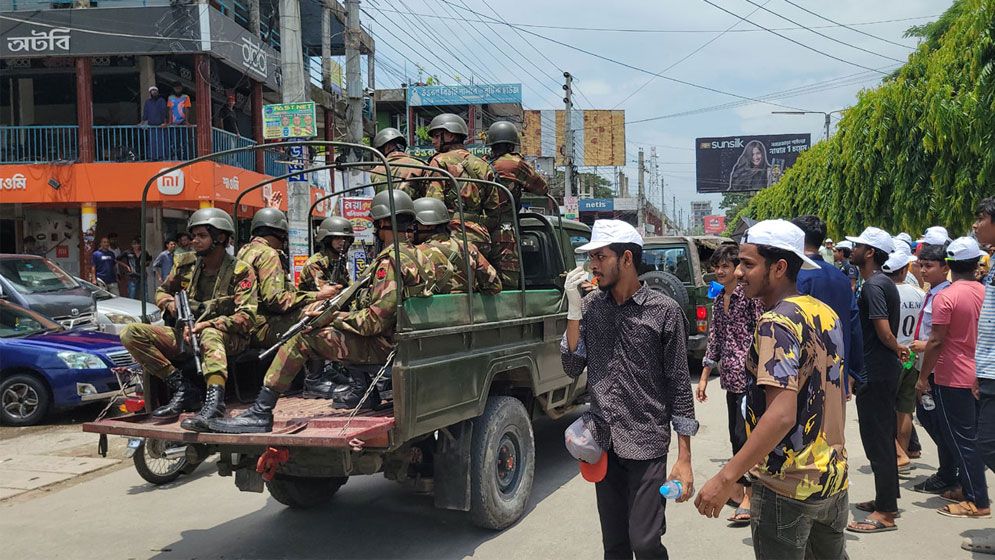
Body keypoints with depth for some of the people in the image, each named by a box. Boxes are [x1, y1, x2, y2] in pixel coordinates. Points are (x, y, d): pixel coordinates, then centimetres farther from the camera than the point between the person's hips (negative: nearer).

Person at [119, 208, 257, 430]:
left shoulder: (240, 271, -7)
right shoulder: (185, 262, 9)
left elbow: (247, 317, -17)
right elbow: (161, 292, 23)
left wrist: (209, 324, -29)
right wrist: (170, 303, -1)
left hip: (226, 337, -6)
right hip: (187, 335, 6)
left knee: (209, 335, -41)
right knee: (131, 334, -13)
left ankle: (214, 401, -57)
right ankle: (182, 387, -20)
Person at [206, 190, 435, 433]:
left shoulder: (390, 261, -17)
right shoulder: (414, 254, 14)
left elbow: (376, 319, -23)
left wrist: (333, 318, -12)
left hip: (383, 344, -10)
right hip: (402, 338, 10)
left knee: (303, 339, -10)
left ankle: (260, 413, -11)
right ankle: (363, 390, 26)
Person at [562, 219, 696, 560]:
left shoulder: (664, 311, -8)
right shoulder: (590, 306, 4)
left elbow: (680, 387, -6)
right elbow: (573, 369, 0)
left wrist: (684, 459, -7)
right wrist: (573, 310, -10)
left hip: (646, 445, -4)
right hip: (603, 443, 4)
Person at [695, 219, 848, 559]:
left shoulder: (777, 322, -20)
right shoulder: (826, 314, 6)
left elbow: (781, 414, -29)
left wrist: (726, 477, -27)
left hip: (788, 487, -8)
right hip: (833, 478, 8)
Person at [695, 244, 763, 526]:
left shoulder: (750, 295, -9)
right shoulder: (719, 300, 14)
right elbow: (714, 339, 18)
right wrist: (704, 377, 17)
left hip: (749, 376, -7)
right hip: (730, 376, 7)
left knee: (744, 435, -8)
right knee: (736, 436, 12)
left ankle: (748, 496, 0)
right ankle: (740, 487, 23)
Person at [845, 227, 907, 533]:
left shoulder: (872, 286, -18)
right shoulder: (884, 283, 13)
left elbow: (883, 330, -24)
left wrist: (896, 349, -7)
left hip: (874, 374, -10)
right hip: (884, 370, 10)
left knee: (876, 440, -4)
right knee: (883, 436, 18)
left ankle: (885, 513, 3)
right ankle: (886, 499, 29)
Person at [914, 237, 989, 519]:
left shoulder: (945, 297, -17)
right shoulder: (985, 293, 3)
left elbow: (936, 341, -18)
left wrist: (923, 377, -9)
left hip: (952, 378, -7)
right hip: (978, 376, 7)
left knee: (961, 440, 0)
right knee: (970, 437, 17)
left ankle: (978, 502, 3)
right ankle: (969, 489, 25)